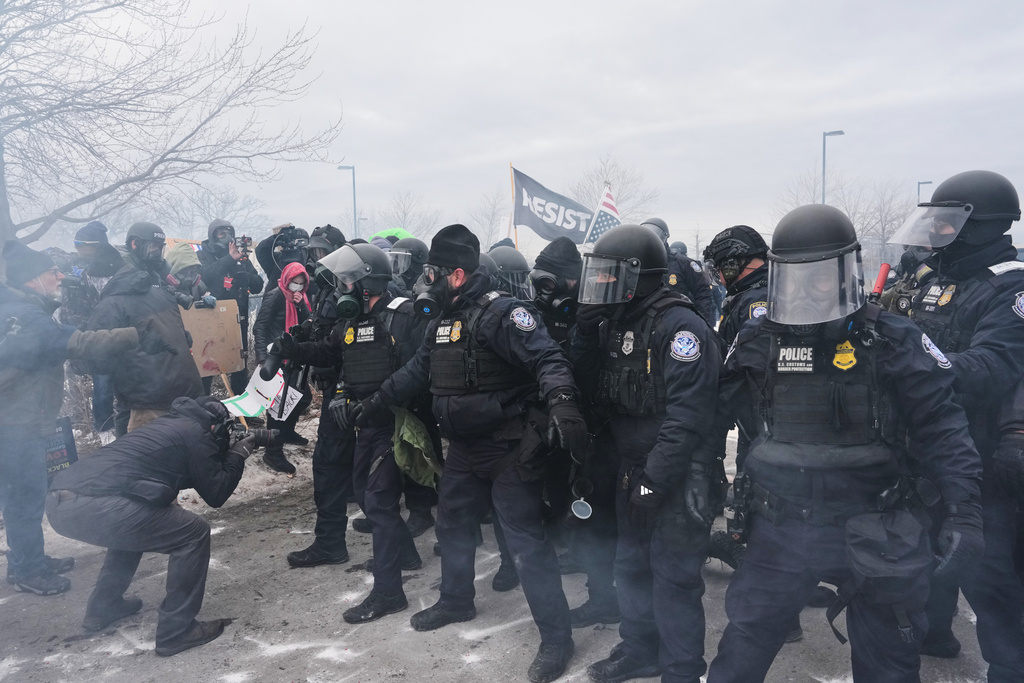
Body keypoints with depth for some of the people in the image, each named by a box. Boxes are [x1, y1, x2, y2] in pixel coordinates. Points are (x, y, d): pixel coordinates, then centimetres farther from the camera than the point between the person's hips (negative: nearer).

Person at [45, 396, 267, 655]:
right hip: (93, 506, -10)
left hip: (57, 503, 10)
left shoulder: (171, 424, 27)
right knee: (194, 534, 1)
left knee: (133, 524, 36)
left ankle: (102, 607, 40)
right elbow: (215, 494, 4)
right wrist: (238, 454, 16)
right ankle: (176, 631, 6)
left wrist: (226, 452, 31)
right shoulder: (197, 433, 2)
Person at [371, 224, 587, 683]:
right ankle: (456, 602, 46)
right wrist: (373, 404, 29)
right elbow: (416, 372, 22)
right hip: (465, 447, 9)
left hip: (509, 449, -9)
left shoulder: (500, 313, -19)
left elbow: (547, 359, -30)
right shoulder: (442, 321, 9)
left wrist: (561, 402, -48)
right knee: (452, 524, 23)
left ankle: (556, 637, 11)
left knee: (526, 541, -4)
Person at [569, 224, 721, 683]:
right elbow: (589, 389, 7)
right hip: (632, 470, 9)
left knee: (673, 577, 3)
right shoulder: (613, 324, 7)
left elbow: (687, 415, -24)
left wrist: (653, 479, -23)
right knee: (631, 564, 20)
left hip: (675, 477, -8)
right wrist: (585, 331, -5)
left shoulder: (679, 326, -19)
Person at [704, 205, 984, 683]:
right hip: (778, 531, 2)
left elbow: (943, 428, -6)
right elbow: (712, 418, 5)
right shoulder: (756, 343, -2)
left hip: (872, 535, -1)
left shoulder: (891, 342, -9)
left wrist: (964, 514, -11)